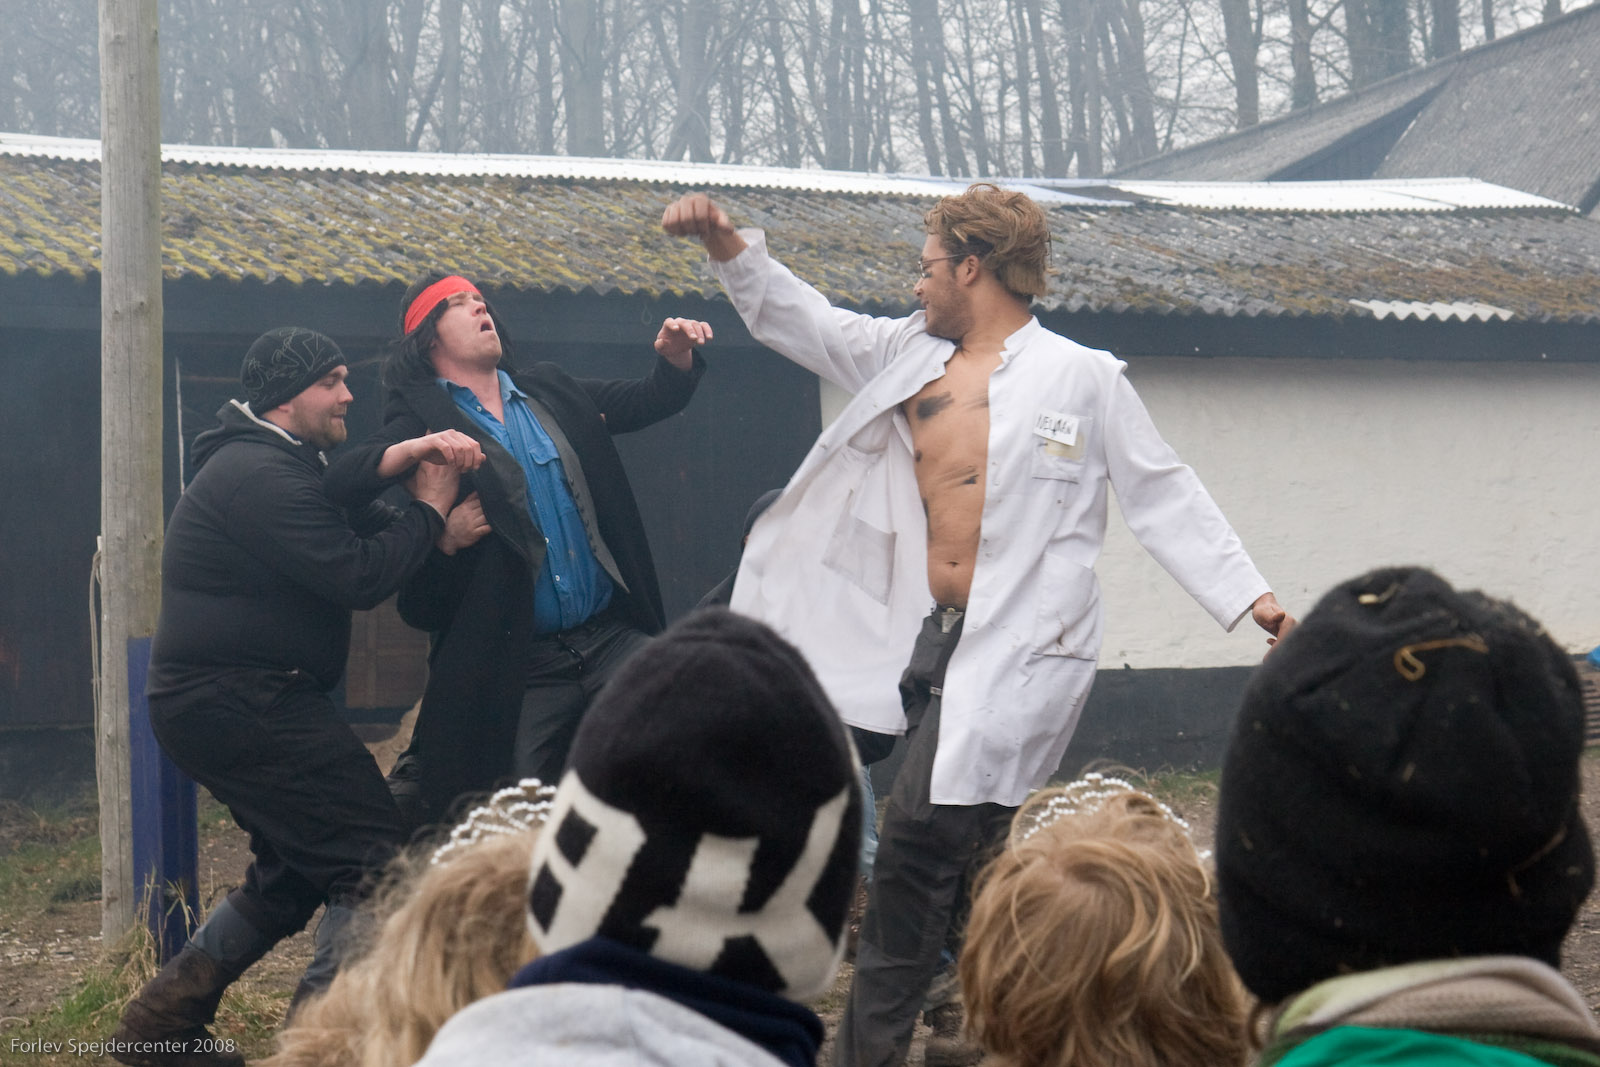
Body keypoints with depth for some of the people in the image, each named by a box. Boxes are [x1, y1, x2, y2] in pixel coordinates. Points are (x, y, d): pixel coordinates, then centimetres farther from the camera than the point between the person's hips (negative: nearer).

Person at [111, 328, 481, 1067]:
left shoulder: (274, 465, 20)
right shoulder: (259, 474, -16)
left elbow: (361, 531, 15)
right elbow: (358, 576, -22)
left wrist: (419, 463, -2)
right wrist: (430, 509, -8)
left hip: (220, 702, 11)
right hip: (240, 705, -11)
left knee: (296, 873, 20)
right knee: (374, 854, -11)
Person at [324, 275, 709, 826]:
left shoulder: (552, 393, 16)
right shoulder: (422, 417, 2)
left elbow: (649, 400, 22)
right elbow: (341, 480, -12)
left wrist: (676, 358, 1)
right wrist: (416, 449, -28)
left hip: (613, 637, 4)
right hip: (520, 666, -4)